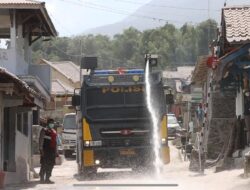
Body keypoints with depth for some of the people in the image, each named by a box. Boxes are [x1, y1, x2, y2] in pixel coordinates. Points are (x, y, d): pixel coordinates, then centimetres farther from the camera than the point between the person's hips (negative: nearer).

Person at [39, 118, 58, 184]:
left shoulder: (54, 131, 18)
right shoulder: (44, 130, -3)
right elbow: (41, 140, -8)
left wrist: (56, 151, 20)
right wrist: (41, 149, -16)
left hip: (52, 151, 7)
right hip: (46, 151, -7)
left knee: (50, 165, 7)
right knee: (44, 165, -8)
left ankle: (47, 179, 13)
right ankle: (42, 179, -6)